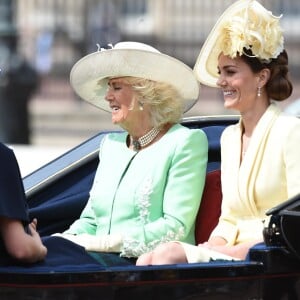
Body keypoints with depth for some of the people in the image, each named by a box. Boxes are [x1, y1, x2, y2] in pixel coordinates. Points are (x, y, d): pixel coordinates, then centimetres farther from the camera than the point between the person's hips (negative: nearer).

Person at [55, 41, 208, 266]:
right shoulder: (110, 144, 23)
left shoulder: (185, 142, 0)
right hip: (104, 260, 6)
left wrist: (102, 243, -17)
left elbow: (175, 228, -10)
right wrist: (68, 239, -2)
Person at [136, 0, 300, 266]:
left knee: (169, 254, -27)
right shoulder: (229, 137, 20)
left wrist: (229, 252, -16)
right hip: (234, 251, 7)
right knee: (147, 261, -19)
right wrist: (212, 245, -3)